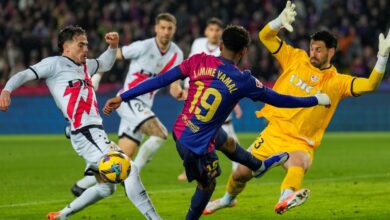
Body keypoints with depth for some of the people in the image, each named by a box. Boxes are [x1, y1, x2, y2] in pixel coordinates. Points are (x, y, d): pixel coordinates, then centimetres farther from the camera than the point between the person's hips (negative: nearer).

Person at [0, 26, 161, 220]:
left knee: (106, 187, 20)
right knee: (129, 170, -18)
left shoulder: (85, 65, 22)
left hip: (96, 133, 10)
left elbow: (105, 64, 40)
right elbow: (24, 75, -8)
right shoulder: (55, 64, 0)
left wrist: (113, 46, 21)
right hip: (84, 134, -10)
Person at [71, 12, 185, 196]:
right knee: (160, 134, -26)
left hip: (144, 107, 6)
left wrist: (179, 92, -19)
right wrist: (96, 77, -4)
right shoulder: (144, 47, -12)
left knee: (123, 156, 3)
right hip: (129, 100, -6)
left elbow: (174, 88, 3)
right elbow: (112, 56, 0)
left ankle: (82, 185, 15)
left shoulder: (177, 55, 5)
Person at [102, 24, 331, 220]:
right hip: (198, 146, -7)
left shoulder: (199, 61, -9)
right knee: (207, 184, 19)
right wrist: (316, 100, 8)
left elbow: (160, 81, -9)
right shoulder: (243, 81, -17)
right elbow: (277, 99, -5)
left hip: (180, 130, 7)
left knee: (227, 142, 33)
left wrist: (122, 97, -5)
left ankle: (259, 166, 60)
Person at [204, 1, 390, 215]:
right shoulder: (296, 59, 2)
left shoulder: (337, 82, -4)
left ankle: (286, 197, -70)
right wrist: (280, 21, -19)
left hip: (301, 143, -3)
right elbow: (265, 36, 0)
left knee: (298, 164, -39)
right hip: (274, 133, 4)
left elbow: (369, 85, -18)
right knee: (241, 173, 12)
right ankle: (228, 199, 46)